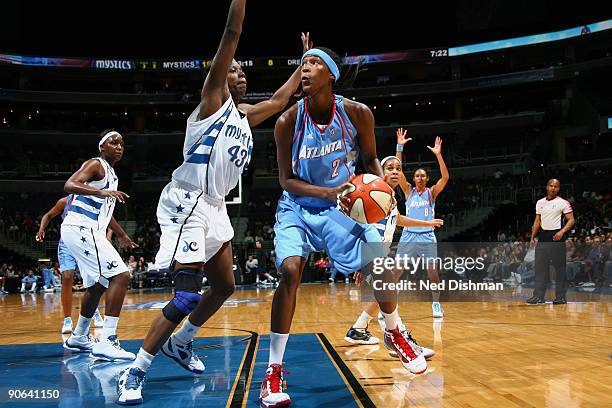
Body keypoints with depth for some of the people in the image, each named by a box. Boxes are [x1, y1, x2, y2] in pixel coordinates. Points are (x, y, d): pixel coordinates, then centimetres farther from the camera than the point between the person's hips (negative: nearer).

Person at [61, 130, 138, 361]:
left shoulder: (111, 174, 21)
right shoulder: (96, 165, -7)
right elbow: (69, 185, -26)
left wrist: (122, 235, 41)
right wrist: (102, 192, -40)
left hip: (86, 232, 10)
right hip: (80, 229, -10)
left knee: (96, 285, 21)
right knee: (120, 275, -19)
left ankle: (79, 338, 37)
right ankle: (106, 341, -23)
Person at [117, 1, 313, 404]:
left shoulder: (246, 114, 18)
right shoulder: (214, 97, -3)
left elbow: (281, 99, 32)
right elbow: (232, 34, -10)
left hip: (214, 207, 9)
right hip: (187, 203, -9)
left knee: (224, 286, 16)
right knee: (188, 295, -16)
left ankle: (180, 343, 35)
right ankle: (134, 373, -6)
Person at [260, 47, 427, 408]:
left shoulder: (358, 114, -14)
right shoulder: (288, 122, -18)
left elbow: (371, 159, 2)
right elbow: (286, 179, -13)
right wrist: (328, 192, -29)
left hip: (344, 205, 2)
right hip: (298, 207, -2)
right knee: (290, 271, -23)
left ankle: (393, 333, 27)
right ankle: (274, 370, -11)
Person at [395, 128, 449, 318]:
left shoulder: (432, 192, 4)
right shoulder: (408, 191, 5)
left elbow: (445, 177, -13)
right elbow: (398, 171, -6)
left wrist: (438, 154, -21)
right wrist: (399, 146, -15)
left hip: (427, 237, -1)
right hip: (408, 235, 1)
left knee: (432, 270, -4)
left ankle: (436, 304, 11)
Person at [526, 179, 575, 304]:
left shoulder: (563, 203, -3)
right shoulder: (540, 202, 12)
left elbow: (571, 220, -7)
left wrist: (562, 232, -22)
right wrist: (532, 237, 11)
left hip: (556, 237, -5)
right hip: (543, 237, 5)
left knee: (559, 268, -1)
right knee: (540, 267, 3)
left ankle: (561, 297, 5)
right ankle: (538, 296, 6)